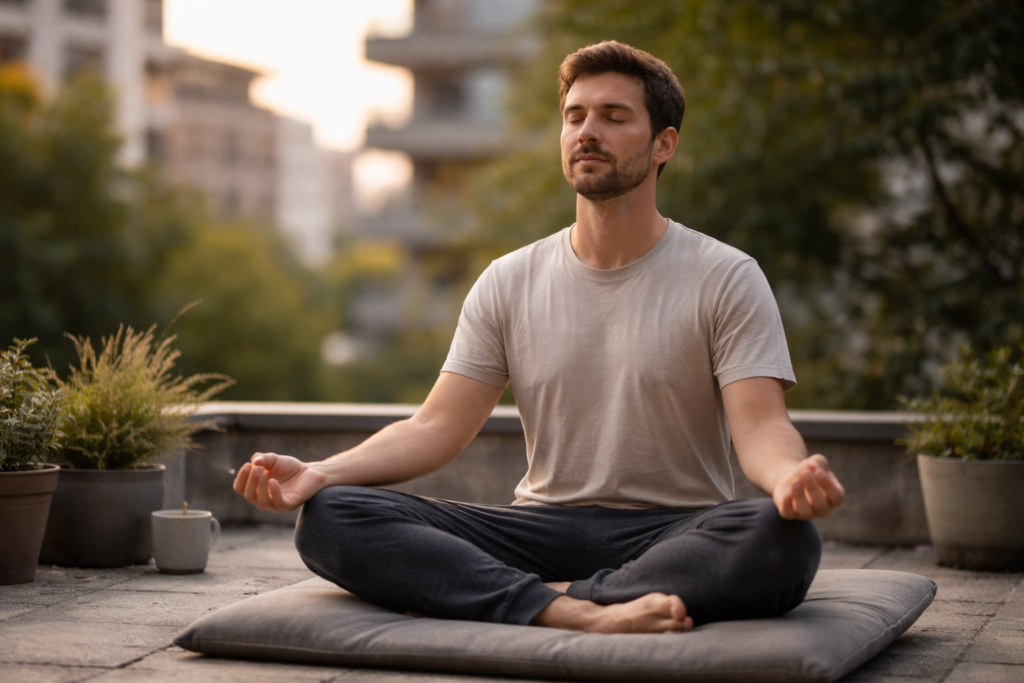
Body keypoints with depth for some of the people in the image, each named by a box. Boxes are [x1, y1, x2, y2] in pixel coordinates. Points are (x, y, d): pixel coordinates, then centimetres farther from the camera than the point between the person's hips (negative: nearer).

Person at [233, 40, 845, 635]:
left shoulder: (726, 280, 1)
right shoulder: (509, 283, 10)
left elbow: (760, 426, -10)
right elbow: (437, 428, 4)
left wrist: (792, 476, -36)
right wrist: (321, 473, -15)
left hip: (674, 534, -2)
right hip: (543, 527, 3)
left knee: (785, 539, -37)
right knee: (329, 518, -20)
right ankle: (580, 614, -35)